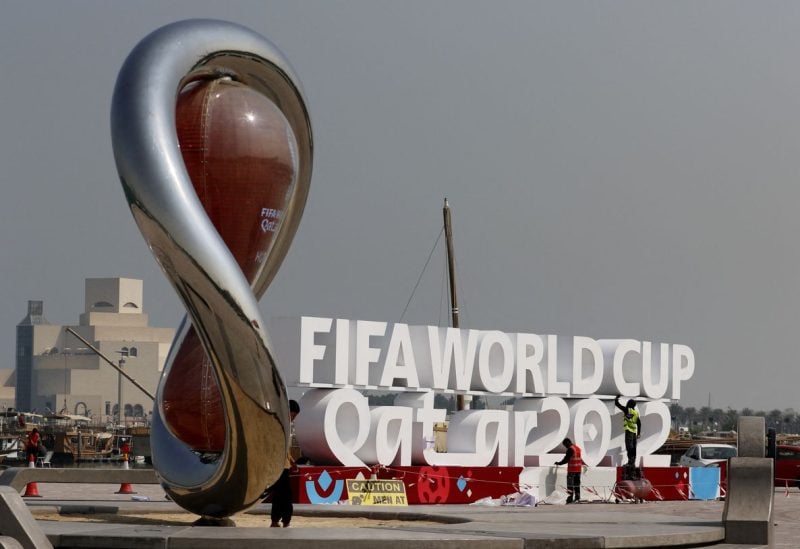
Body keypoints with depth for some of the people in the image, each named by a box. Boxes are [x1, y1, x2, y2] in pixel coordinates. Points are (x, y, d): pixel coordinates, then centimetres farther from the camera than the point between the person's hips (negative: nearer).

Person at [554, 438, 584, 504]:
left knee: (570, 485, -4)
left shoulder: (570, 449, -14)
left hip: (572, 470, -8)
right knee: (577, 484, 12)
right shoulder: (578, 448, 12)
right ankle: (577, 498, 13)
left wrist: (559, 463, -2)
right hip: (578, 469, 8)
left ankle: (570, 499, -7)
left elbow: (566, 459, -13)